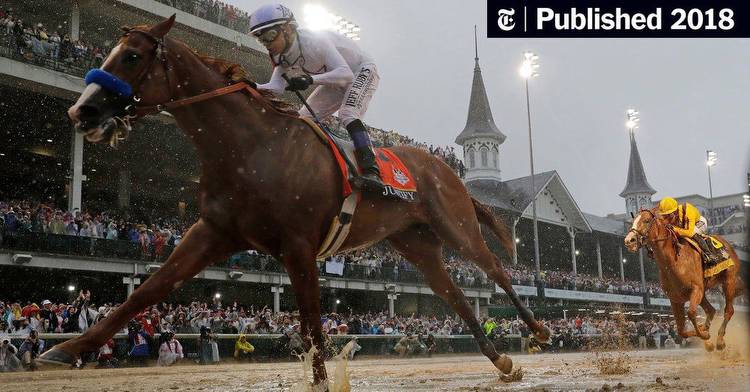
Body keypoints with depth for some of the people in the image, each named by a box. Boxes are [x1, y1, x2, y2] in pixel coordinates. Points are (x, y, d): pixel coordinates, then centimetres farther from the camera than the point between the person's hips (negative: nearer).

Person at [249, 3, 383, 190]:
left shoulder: (313, 41, -34)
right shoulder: (283, 56, -10)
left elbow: (345, 74, -41)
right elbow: (276, 87, -19)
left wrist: (310, 80, -53)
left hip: (361, 70, -9)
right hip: (335, 82, 9)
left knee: (347, 114, -32)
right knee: (303, 119, -2)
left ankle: (371, 171, -41)